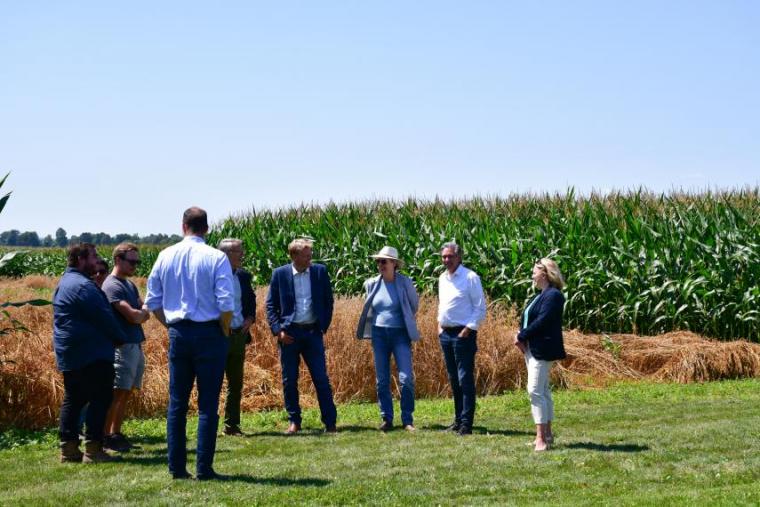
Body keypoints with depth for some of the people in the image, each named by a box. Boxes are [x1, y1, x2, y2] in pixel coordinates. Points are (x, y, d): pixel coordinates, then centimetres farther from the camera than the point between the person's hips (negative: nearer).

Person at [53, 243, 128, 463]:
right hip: (91, 354, -10)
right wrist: (121, 339, -2)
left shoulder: (64, 282, 17)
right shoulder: (83, 285, -16)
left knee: (73, 400, 12)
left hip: (69, 354, 10)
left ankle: (68, 448, 12)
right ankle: (93, 449, -8)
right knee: (100, 400, -6)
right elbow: (103, 317, -16)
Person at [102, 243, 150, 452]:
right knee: (117, 393, -7)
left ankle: (116, 434, 16)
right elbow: (132, 316, -19)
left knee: (126, 393, 11)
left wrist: (139, 314, -8)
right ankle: (105, 437, -4)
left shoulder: (130, 284, 18)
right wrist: (142, 312, 1)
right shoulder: (112, 286, -12)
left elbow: (145, 314, 12)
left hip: (136, 346, 9)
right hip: (123, 346, -9)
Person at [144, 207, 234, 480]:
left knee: (177, 402, 10)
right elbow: (226, 303, -14)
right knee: (208, 404, 1)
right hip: (209, 334, -4)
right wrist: (225, 332, 2)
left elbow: (153, 301, 6)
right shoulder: (216, 258, -9)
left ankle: (177, 467, 12)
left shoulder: (165, 256, 3)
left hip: (178, 334, 4)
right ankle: (204, 469, 1)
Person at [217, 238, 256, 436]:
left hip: (238, 335, 6)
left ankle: (232, 425, 20)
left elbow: (251, 300, 23)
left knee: (236, 383, 11)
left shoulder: (243, 276, 9)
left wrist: (250, 318, 5)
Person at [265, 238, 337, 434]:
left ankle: (330, 422, 4)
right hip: (289, 333, 0)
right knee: (289, 380, 5)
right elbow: (270, 305, 3)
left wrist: (324, 326, 3)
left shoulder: (320, 272, 3)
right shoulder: (280, 274, 0)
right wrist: (278, 330, -6)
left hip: (313, 332, 0)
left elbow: (328, 301, 10)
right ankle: (294, 421, 16)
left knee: (321, 379, -1)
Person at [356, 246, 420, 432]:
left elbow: (414, 305, 11)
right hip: (379, 334, 3)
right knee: (382, 380, 6)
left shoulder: (405, 283, -6)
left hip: (400, 334, -3)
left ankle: (408, 420, 0)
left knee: (406, 378, -9)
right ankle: (387, 419, 14)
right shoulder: (372, 284, 3)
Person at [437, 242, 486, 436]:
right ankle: (458, 419, 21)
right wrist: (440, 324, 13)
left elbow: (480, 308, -10)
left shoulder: (470, 277, -9)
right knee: (453, 379, 13)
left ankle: (466, 423, -7)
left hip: (463, 334, -8)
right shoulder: (442, 278, 13)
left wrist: (468, 330, -15)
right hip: (446, 333, 8)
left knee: (465, 379, -7)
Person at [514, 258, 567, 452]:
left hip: (542, 350, -10)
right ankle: (547, 434, 21)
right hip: (532, 348, 10)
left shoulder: (553, 295, -14)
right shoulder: (541, 295, 17)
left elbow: (541, 321, -21)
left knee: (536, 390, -13)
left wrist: (521, 336, -14)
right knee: (543, 391, 14)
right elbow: (529, 319, 15)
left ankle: (541, 438, -12)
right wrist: (522, 338, -1)